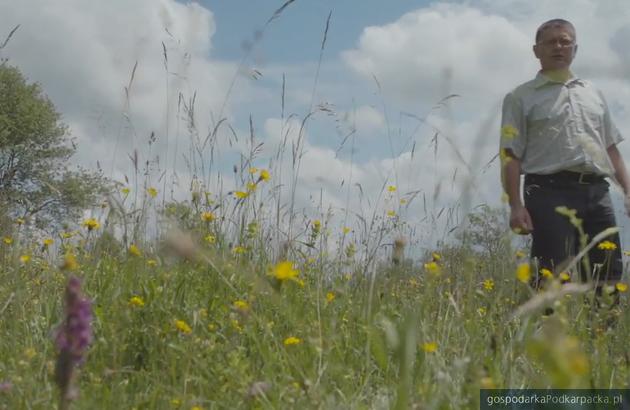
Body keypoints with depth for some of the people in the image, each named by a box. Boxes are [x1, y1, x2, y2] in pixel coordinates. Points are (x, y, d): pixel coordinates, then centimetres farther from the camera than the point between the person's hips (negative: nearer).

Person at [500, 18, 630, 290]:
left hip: (596, 192, 5)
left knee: (608, 276, 2)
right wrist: (516, 205, -11)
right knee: (550, 278, -11)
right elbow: (511, 156, 0)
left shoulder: (593, 94, 22)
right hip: (551, 191, -5)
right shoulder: (521, 98, 7)